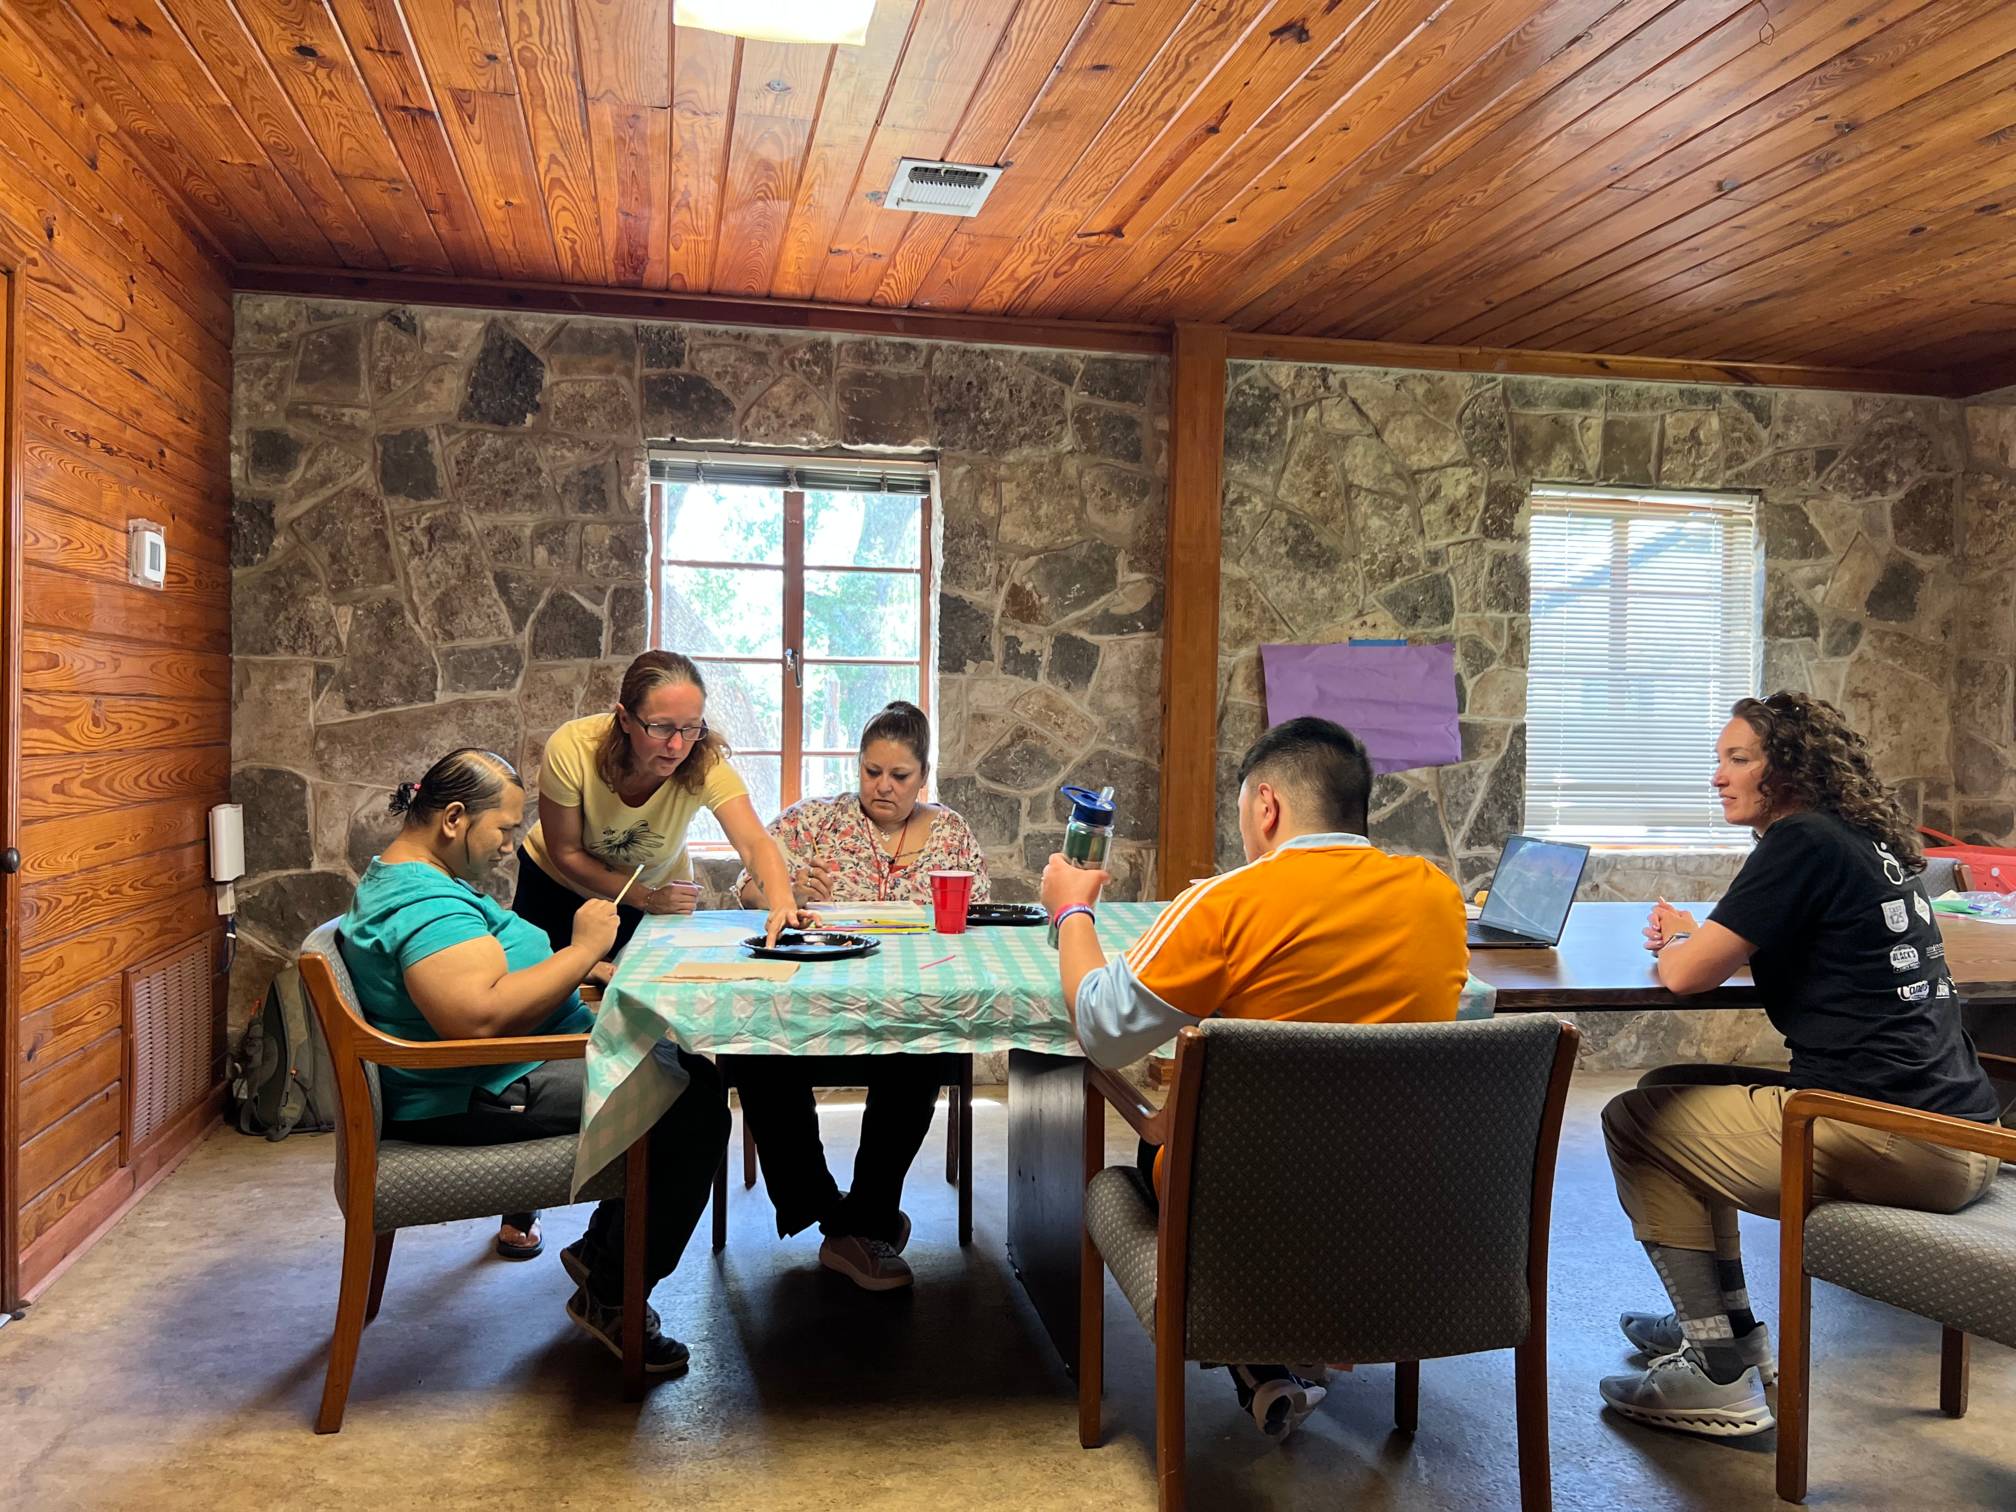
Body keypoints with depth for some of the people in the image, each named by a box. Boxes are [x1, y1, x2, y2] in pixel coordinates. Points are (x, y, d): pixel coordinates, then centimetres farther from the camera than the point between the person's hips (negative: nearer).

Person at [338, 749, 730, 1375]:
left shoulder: (400, 877, 16)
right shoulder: (424, 903, -20)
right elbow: (478, 1017, -34)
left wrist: (588, 969, 12)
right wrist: (582, 950, -22)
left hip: (502, 1075, 12)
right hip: (478, 1100, -12)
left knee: (689, 1068, 10)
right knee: (693, 1106, -21)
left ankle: (601, 1247, 15)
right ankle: (610, 1297, -6)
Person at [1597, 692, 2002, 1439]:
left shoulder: (1803, 840, -12)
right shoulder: (1866, 839, 15)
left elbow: (1686, 975, -13)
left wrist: (1676, 940, 7)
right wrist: (1693, 934, 13)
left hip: (1892, 1138, -9)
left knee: (1634, 1123, 2)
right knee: (1675, 1092, 21)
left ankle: (1722, 1378, 4)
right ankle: (1727, 1327, 28)